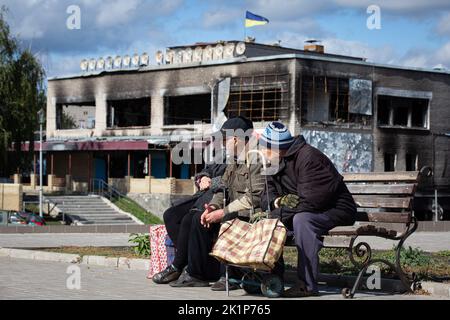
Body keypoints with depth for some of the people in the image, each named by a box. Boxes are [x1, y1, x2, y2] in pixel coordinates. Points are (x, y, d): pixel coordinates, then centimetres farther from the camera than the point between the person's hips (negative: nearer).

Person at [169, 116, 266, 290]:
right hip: (232, 212, 10)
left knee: (225, 222, -33)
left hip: (253, 214, -10)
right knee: (199, 218, -3)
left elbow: (254, 198, -23)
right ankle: (196, 274, -1)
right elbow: (223, 189, 19)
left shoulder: (257, 161, -15)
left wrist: (222, 212, -20)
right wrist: (213, 206, -3)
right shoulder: (234, 160, 17)